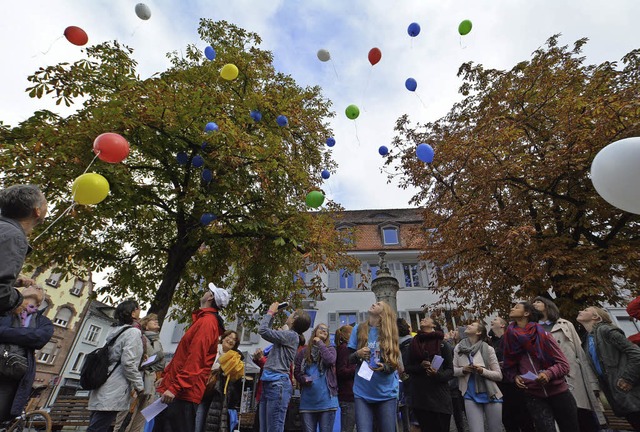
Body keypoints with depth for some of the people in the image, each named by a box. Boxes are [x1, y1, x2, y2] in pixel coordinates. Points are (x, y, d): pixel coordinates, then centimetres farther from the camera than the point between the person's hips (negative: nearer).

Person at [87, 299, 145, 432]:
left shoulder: (116, 330, 15)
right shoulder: (133, 332, -12)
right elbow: (128, 362, -19)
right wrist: (139, 385, -9)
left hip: (104, 390, 9)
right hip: (113, 393, -9)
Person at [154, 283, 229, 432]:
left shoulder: (207, 321, -17)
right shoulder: (203, 320, 16)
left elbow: (194, 359, -25)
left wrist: (174, 387, -25)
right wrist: (166, 375, 23)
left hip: (182, 392, -10)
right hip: (181, 390, 10)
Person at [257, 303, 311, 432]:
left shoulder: (291, 335, -11)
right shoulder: (288, 336, 18)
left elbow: (262, 330, -14)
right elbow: (269, 332, 29)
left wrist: (270, 312, -2)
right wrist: (272, 315, 22)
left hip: (278, 384, -9)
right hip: (269, 384, 9)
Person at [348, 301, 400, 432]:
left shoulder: (390, 332, -2)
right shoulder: (359, 329, 1)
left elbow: (395, 363, 0)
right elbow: (349, 359, 6)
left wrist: (384, 367, -21)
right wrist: (357, 354, -16)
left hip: (386, 393, 0)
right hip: (362, 392, 0)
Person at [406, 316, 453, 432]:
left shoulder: (442, 344, -1)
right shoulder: (413, 344, 8)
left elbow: (450, 370, -1)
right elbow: (407, 367, 7)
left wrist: (438, 374, -20)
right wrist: (420, 366, -12)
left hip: (439, 396, -2)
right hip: (419, 397, 3)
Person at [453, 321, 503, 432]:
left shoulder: (488, 349, -7)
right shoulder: (458, 348, 1)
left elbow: (499, 375, -4)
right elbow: (453, 370, 7)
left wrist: (482, 371, -20)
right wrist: (463, 370, -13)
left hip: (490, 395, -1)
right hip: (470, 396, 1)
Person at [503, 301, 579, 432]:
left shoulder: (542, 335, -10)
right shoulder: (511, 338, -1)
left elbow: (564, 364, -8)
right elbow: (509, 367, 10)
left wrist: (549, 373, -25)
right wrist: (515, 377, -10)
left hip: (558, 393, -1)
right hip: (534, 396, 1)